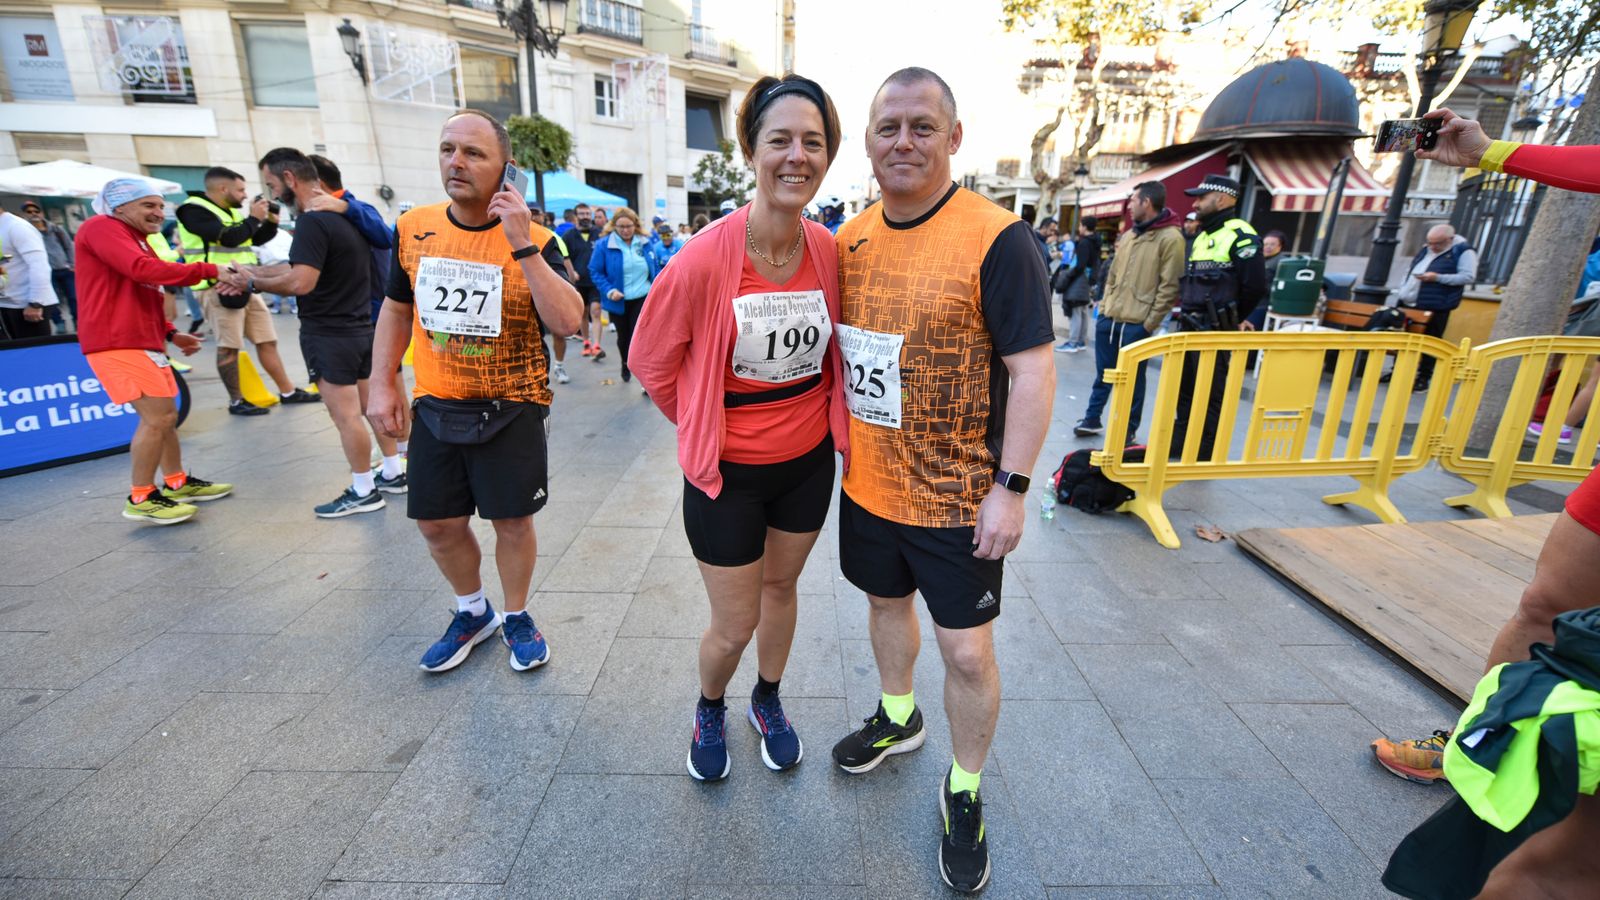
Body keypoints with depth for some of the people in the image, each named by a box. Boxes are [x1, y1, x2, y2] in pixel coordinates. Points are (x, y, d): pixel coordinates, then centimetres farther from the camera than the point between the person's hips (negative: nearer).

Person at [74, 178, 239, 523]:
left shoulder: (136, 240, 21)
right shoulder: (101, 227, -8)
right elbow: (144, 269, -27)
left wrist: (171, 333, 14)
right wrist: (211, 271, -29)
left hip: (143, 341, 10)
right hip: (117, 343, -10)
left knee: (166, 416, 14)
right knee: (157, 417, -12)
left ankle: (178, 483, 25)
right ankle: (141, 499, -3)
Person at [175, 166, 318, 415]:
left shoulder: (233, 212, 16)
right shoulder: (194, 210, -10)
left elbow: (256, 240, 24)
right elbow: (229, 238, -21)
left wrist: (271, 222, 7)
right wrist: (254, 218, -9)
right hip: (219, 288, -8)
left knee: (268, 340, 9)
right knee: (229, 346, -4)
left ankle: (288, 391, 15)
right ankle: (236, 401, 4)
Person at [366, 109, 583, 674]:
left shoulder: (534, 240, -10)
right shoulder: (413, 229, 2)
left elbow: (568, 323, -23)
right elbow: (397, 309, 14)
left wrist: (522, 246, -26)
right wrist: (381, 383, 8)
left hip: (511, 409, -4)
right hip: (435, 407, 4)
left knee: (512, 520, 6)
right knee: (437, 522, 12)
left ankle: (516, 617, 31)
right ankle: (472, 612, 37)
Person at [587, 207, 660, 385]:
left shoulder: (644, 243, 0)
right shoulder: (603, 245, -10)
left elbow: (654, 269, 10)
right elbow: (595, 272, -7)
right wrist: (609, 291, -19)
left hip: (643, 299, 0)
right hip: (618, 301, 0)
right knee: (623, 336, 19)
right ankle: (626, 365, 46)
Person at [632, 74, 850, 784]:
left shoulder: (831, 252, -8)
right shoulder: (705, 260, -21)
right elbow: (652, 361, -7)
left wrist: (816, 410, 8)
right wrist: (706, 428, 1)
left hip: (809, 460, 4)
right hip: (728, 472, -4)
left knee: (781, 586, 23)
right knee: (733, 627, 9)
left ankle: (768, 700, 50)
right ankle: (709, 708, 44)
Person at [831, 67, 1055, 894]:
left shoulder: (996, 239, -15)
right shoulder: (850, 238, 3)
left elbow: (1032, 369, -15)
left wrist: (1011, 488, -17)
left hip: (956, 497, -5)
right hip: (867, 482, 6)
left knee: (965, 649, 6)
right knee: (886, 601, 24)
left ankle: (964, 791, 32)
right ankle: (897, 718, 51)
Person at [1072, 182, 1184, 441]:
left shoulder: (1170, 238, -9)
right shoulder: (1128, 235, 14)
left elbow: (1170, 285, -12)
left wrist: (1151, 322, -15)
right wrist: (1105, 304, 12)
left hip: (1136, 323, -7)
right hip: (1109, 317, 7)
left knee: (1132, 377, 4)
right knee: (1103, 373, 15)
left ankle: (1128, 429, 15)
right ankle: (1092, 419, 27)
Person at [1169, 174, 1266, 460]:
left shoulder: (1240, 236, -11)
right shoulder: (1201, 236, 16)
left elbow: (1255, 286, -14)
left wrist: (1229, 321, -4)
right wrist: (1187, 316, 12)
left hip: (1214, 332, -9)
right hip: (1188, 328, 9)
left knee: (1209, 395, -1)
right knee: (1184, 389, 16)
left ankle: (1205, 455, 8)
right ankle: (1179, 444, 27)